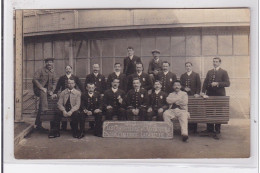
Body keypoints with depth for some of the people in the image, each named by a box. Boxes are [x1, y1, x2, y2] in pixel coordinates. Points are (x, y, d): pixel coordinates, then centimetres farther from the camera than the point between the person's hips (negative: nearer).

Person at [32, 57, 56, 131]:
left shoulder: (52, 72, 13)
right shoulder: (40, 70, -6)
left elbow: (54, 82, 20)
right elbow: (35, 79, -16)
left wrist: (52, 91, 4)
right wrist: (41, 88, -24)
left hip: (46, 91, 5)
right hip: (38, 89, -5)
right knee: (43, 92, -40)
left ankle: (38, 125, 13)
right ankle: (43, 111, -46)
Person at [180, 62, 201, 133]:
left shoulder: (196, 75, 7)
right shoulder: (182, 76, 15)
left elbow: (199, 85, 2)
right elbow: (180, 85, 12)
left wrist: (197, 93, -9)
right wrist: (184, 88, -8)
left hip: (193, 95, -2)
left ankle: (194, 128, 4)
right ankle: (189, 127, 4)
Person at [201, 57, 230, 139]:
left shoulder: (223, 72, 2)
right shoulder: (209, 72, 13)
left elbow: (227, 83, -6)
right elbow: (205, 83, 8)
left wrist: (217, 83, -18)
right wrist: (203, 93, -5)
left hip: (219, 96, -3)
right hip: (210, 95, 3)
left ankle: (217, 132, 11)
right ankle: (210, 130, 16)